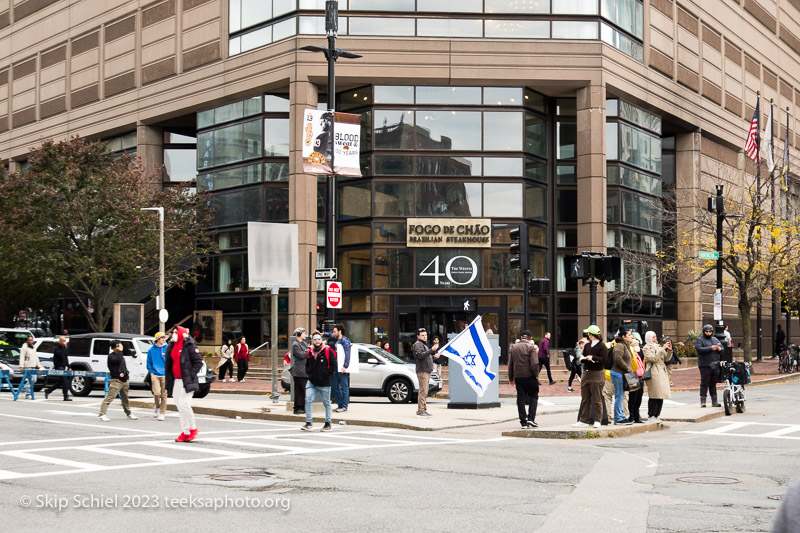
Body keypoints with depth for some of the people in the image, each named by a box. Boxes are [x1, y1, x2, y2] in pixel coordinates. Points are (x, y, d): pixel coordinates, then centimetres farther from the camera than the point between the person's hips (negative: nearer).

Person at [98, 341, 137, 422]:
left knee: (125, 398, 19)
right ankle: (102, 414, -15)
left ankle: (129, 413, 31)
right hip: (116, 380, -8)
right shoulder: (111, 356, -10)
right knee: (109, 397, -14)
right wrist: (119, 351, -19)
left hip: (124, 380, 8)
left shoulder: (121, 355, 17)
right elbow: (118, 360, -29)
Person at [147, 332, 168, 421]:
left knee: (164, 395, 0)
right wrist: (151, 371, 2)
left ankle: (162, 413, 10)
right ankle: (156, 406, 16)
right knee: (157, 393, -13)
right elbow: (149, 362, 12)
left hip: (165, 375, 0)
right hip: (155, 375, 0)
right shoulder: (151, 349, 5)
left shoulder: (167, 348, 3)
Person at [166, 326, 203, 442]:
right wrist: (169, 378, 12)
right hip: (176, 381, 7)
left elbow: (199, 362, -9)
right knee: (179, 406, 7)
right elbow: (168, 362, 20)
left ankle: (193, 428, 3)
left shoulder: (189, 346, -9)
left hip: (186, 381, -7)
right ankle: (185, 432, 11)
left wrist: (191, 375, -15)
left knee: (184, 404, -14)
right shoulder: (172, 346, 12)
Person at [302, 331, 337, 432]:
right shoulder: (310, 352, 10)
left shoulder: (328, 351, -5)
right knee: (308, 400, -9)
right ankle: (308, 423, -6)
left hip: (324, 383, -4)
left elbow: (334, 365, -6)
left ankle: (328, 423, 18)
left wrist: (326, 374, -10)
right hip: (311, 382, 4)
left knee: (326, 403, 7)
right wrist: (309, 374, 9)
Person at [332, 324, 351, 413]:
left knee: (344, 387, -3)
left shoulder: (345, 341, -12)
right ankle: (340, 404, 20)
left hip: (342, 368, -9)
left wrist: (345, 366, -26)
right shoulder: (336, 340, 13)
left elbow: (347, 355, -18)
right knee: (335, 387, 12)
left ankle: (344, 406, 1)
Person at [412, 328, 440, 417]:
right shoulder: (418, 344, -7)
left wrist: (434, 356, 18)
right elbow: (420, 355, -23)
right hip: (422, 371, -10)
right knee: (423, 391, -13)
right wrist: (432, 350, -29)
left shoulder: (423, 344, 24)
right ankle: (421, 411, -14)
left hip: (427, 371, 10)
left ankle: (424, 410, 16)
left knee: (424, 392, 12)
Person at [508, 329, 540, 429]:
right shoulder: (531, 347, -7)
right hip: (530, 376, -4)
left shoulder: (514, 347, 11)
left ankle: (523, 422, 5)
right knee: (533, 396, 10)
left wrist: (511, 378, 19)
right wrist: (536, 374, -3)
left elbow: (510, 364, 14)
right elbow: (534, 363, -17)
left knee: (521, 398, 6)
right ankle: (531, 418, -2)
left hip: (518, 377, 4)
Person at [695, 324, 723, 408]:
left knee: (713, 384, 12)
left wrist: (720, 349, -3)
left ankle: (714, 401, 17)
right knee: (704, 383, -6)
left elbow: (722, 347, 21)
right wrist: (711, 348, -21)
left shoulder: (715, 339, 18)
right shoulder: (699, 340, -1)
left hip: (715, 365, 6)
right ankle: (702, 401, -3)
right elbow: (699, 349, -17)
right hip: (705, 366, -6)